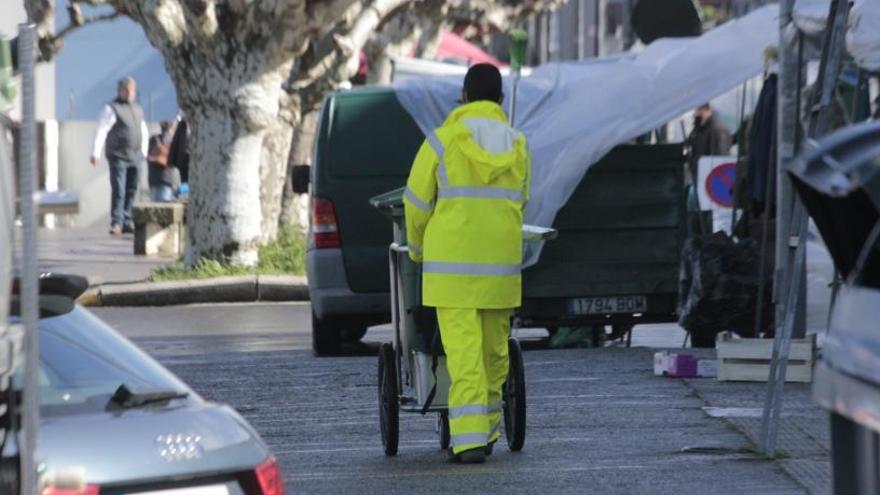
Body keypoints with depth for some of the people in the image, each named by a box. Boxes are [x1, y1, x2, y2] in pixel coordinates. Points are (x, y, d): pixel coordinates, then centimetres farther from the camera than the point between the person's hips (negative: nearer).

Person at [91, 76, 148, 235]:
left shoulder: (138, 110, 17)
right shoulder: (112, 109, -4)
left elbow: (144, 133, 29)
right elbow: (101, 131, -12)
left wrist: (143, 152, 21)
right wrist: (96, 153, -21)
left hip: (135, 157, 6)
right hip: (118, 156, -6)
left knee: (131, 191, 8)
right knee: (118, 191, -12)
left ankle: (127, 222, 15)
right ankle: (116, 223, -13)